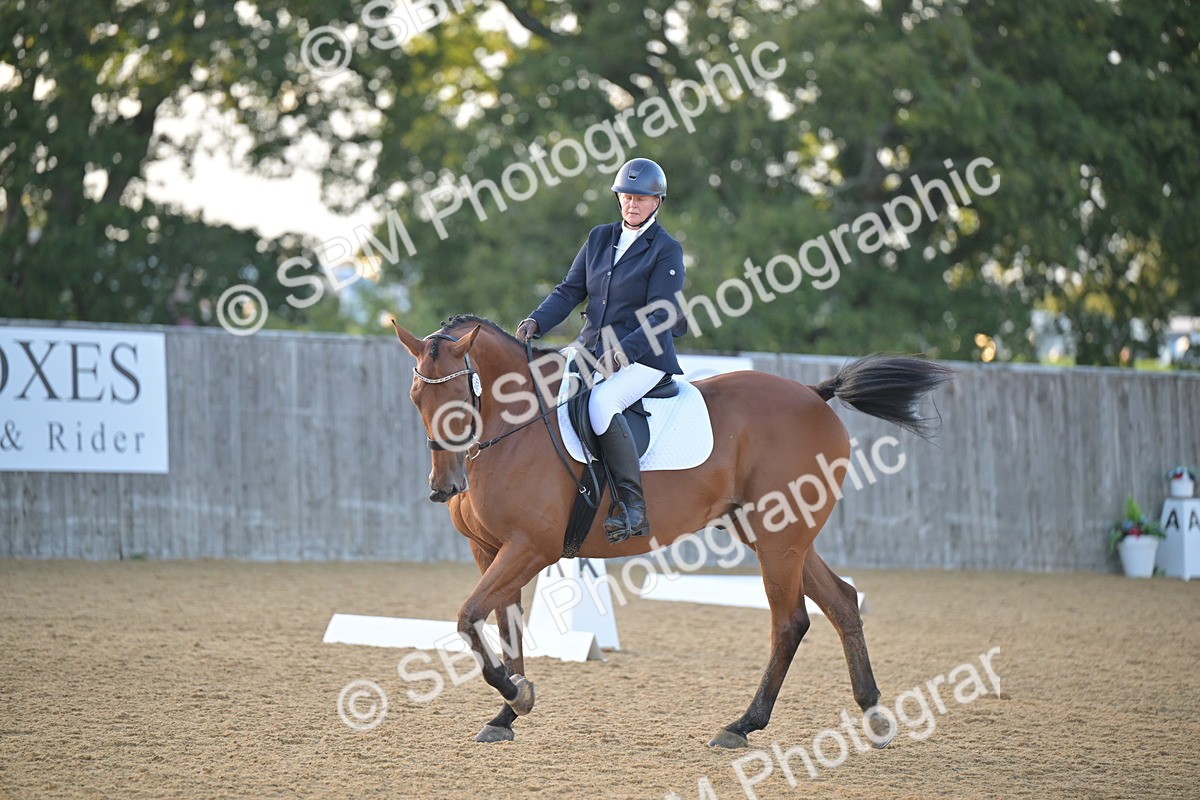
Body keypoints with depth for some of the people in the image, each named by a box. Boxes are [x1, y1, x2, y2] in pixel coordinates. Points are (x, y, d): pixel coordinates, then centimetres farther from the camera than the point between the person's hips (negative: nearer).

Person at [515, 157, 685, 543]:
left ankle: (632, 505, -34)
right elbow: (570, 290, 11)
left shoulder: (666, 251, -5)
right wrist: (537, 321, -8)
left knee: (600, 403, -35)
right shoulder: (600, 238, 13)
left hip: (642, 357, -7)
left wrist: (622, 353, -26)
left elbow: (659, 318, -12)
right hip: (592, 352, 7)